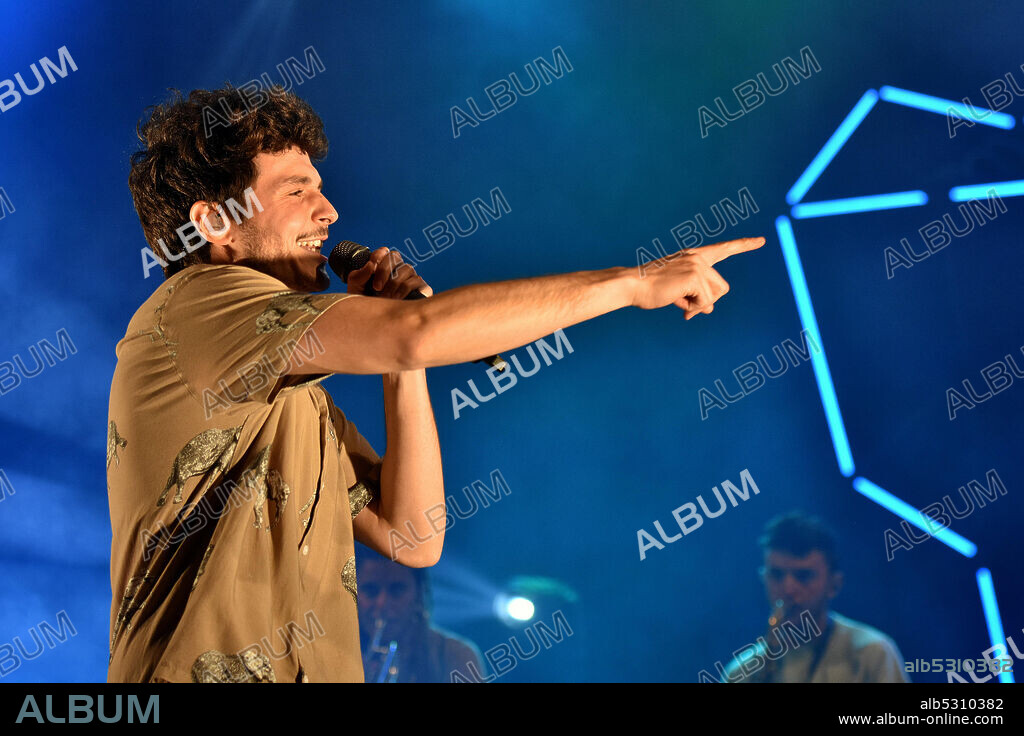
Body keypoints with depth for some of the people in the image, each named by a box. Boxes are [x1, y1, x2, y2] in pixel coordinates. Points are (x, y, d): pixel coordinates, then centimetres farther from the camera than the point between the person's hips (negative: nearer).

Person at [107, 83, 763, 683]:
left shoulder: (301, 397, 18)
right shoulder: (194, 305, -7)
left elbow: (411, 538, 10)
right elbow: (415, 335, -20)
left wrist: (403, 361, 3)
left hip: (322, 670, 7)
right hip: (204, 673, -7)